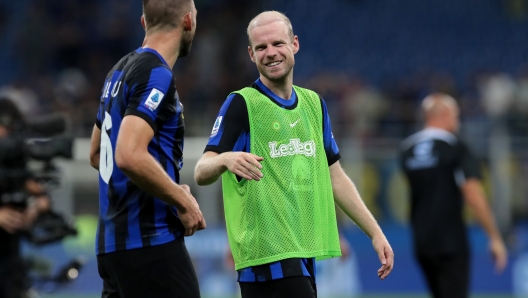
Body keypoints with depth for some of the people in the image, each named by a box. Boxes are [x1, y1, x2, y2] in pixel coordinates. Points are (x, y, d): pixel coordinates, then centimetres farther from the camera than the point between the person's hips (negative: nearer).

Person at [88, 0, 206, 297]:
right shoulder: (157, 74, -13)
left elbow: (97, 154, 27)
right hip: (150, 242, -9)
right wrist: (183, 201, -13)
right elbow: (130, 156, -25)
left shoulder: (121, 71, 16)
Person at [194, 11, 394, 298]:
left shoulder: (313, 103, 15)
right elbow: (202, 174, -13)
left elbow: (335, 177, 21)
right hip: (267, 253, -7)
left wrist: (375, 232, 16)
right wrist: (225, 159, -36)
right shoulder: (241, 104, -5)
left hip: (304, 251, 7)